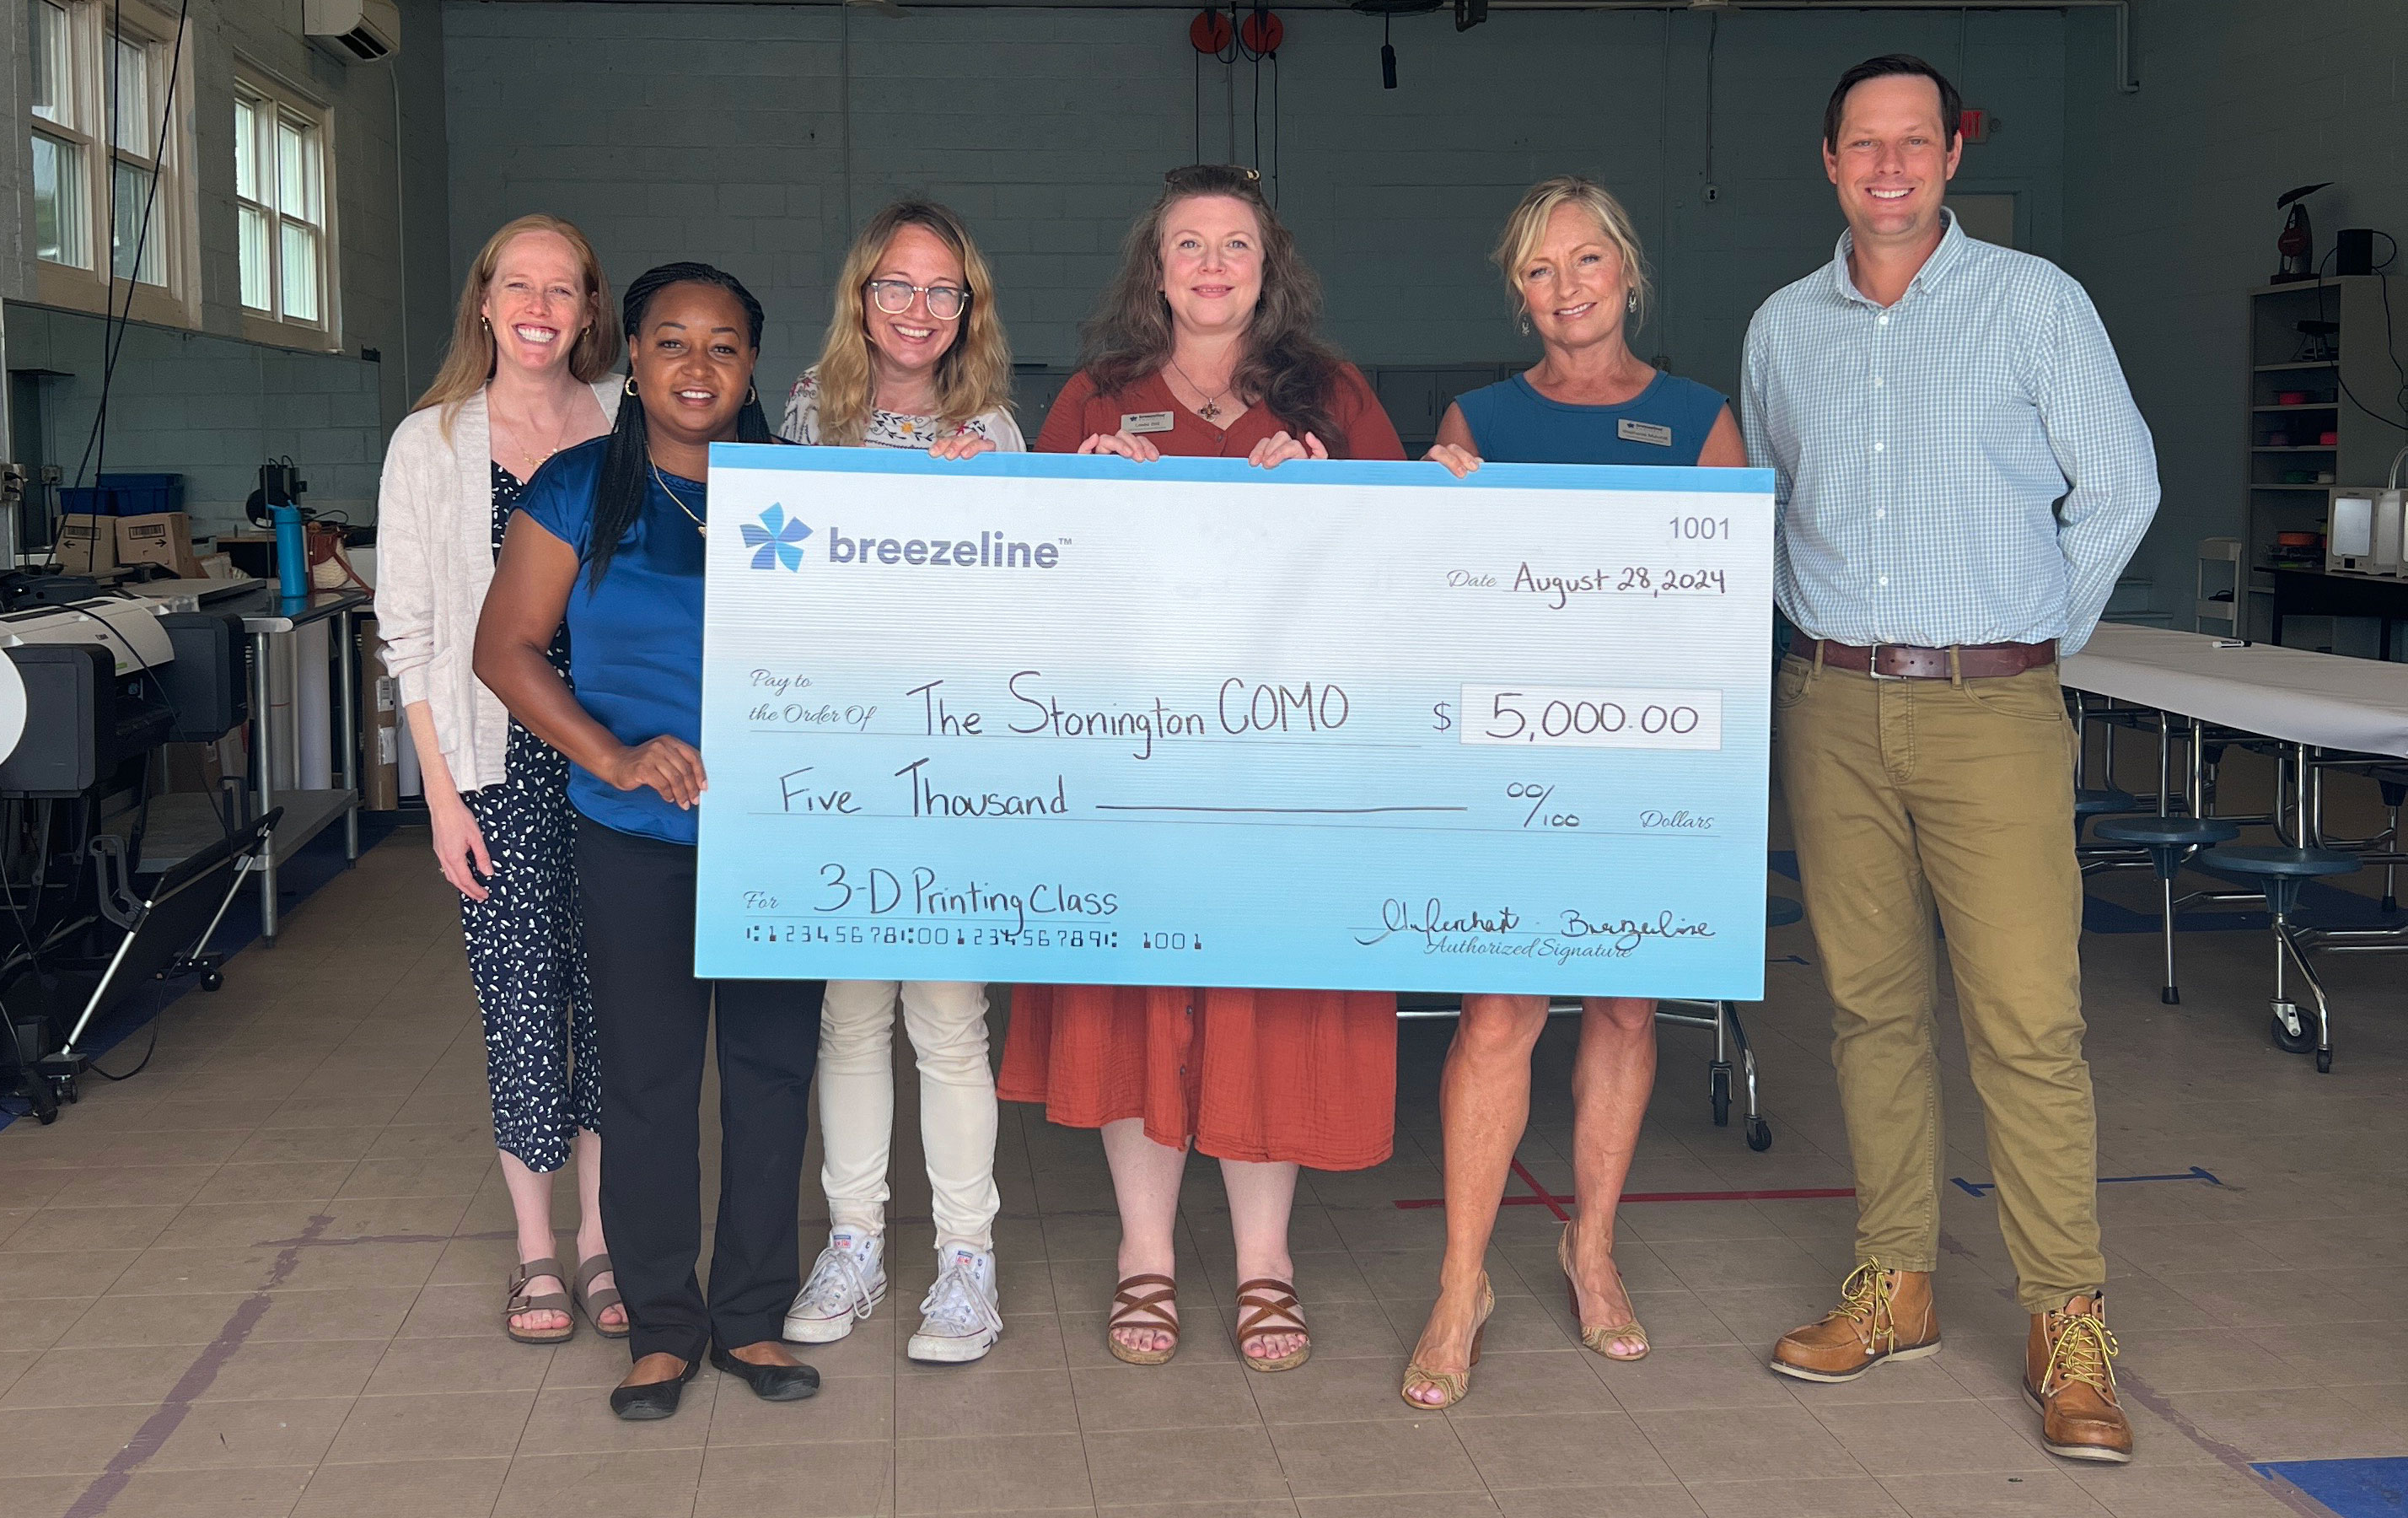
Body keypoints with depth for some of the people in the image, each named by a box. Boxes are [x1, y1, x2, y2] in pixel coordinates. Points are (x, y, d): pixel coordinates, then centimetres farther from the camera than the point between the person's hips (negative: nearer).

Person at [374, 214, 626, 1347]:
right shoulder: (431, 444, 3)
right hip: (501, 759, -1)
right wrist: (443, 793, -4)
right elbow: (410, 630, 2)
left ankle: (603, 1238, 17)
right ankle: (535, 1249, 16)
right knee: (520, 995, 0)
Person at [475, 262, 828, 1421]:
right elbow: (506, 648, -2)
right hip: (637, 842, -1)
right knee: (645, 1075, 5)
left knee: (773, 1067, 7)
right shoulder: (578, 490, 0)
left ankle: (752, 1315, 20)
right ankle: (662, 1324, 18)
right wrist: (616, 758, -12)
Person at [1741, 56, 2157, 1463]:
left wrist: (2035, 636, 5)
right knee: (1872, 1003, 8)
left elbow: (2120, 488, 4)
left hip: (1993, 710, -4)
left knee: (2030, 1019, -7)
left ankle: (2070, 1325, 0)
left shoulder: (2033, 300, 1)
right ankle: (1895, 1286, 18)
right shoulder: (1783, 327, 11)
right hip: (1834, 707, 4)